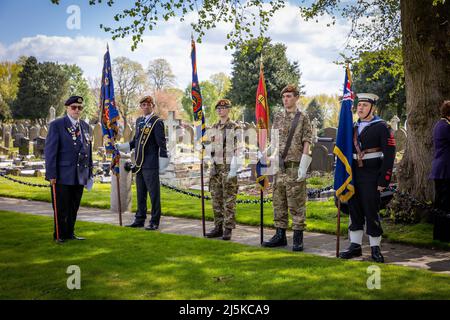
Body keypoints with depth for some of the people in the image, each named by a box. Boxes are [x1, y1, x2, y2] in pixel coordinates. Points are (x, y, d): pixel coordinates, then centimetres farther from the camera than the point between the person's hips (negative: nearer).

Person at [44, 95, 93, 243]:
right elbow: (50, 151, -8)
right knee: (61, 208, 2)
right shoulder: (57, 125, -4)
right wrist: (51, 174, -13)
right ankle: (60, 235, 15)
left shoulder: (86, 127, 14)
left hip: (80, 175, 5)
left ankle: (70, 233, 23)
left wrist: (89, 172, 13)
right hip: (62, 175, -5)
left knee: (74, 207, 11)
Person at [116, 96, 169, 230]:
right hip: (139, 164, 7)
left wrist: (162, 164, -14)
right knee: (140, 193, 14)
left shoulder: (157, 122, -7)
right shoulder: (139, 121, 14)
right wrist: (120, 146, 15)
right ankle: (140, 219, 24)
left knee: (154, 193, 0)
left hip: (151, 164, -7)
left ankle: (154, 222, 7)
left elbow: (161, 144, -10)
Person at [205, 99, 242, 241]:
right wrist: (212, 166, 10)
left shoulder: (234, 127, -5)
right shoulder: (214, 127, 14)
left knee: (229, 199, -3)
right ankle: (218, 227, 15)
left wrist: (233, 168, -16)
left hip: (228, 167, -6)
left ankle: (228, 229, 1)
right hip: (216, 167, 6)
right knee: (216, 198, 8)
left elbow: (237, 149, -10)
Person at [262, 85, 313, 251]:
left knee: (296, 205, -2)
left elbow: (307, 143, -7)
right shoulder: (277, 117, 12)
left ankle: (298, 239, 5)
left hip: (295, 167, -5)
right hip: (279, 167, 5)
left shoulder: (303, 118, -2)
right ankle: (280, 236, 18)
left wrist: (303, 167, -14)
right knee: (279, 203, 9)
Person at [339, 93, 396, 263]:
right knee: (354, 210, 9)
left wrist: (383, 180, -14)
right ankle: (355, 246, 18)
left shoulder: (381, 127, -5)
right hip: (354, 175, 6)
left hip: (371, 175, -6)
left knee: (371, 212, -2)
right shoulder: (353, 127, 13)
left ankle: (375, 249, 10)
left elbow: (389, 155, -9)